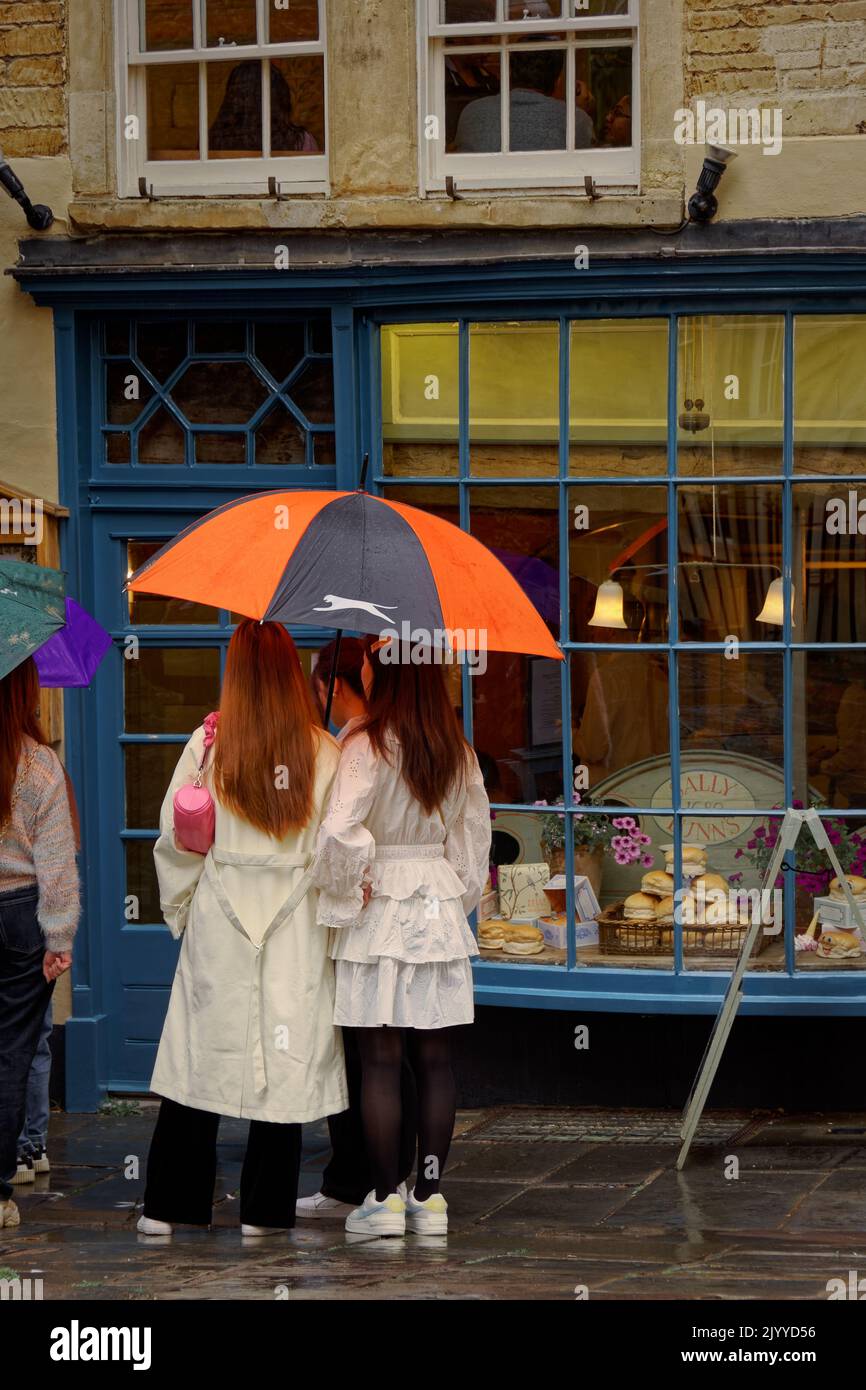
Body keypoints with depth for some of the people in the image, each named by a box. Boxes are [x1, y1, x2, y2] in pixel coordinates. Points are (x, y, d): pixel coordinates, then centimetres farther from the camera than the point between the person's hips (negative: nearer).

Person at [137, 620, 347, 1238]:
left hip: (217, 930, 1)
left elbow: (176, 839, 0)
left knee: (200, 1059, 7)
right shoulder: (325, 753, -5)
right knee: (286, 1064, 6)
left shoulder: (208, 744, -5)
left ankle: (166, 1209, 9)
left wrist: (179, 910, 13)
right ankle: (264, 1211, 9)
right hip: (299, 932, -1)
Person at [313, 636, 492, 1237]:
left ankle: (384, 1199, 2)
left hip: (381, 910, -5)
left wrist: (352, 887, -9)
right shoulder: (459, 752, 5)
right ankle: (431, 1195, 12)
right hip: (441, 906, 5)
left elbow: (338, 832, -25)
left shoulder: (368, 746, -14)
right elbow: (476, 834, 11)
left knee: (380, 1058, -1)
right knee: (434, 1057, 8)